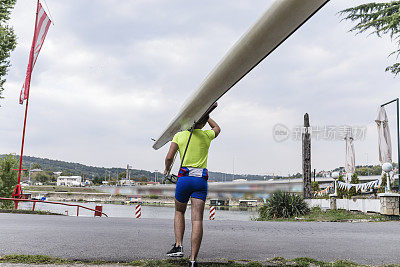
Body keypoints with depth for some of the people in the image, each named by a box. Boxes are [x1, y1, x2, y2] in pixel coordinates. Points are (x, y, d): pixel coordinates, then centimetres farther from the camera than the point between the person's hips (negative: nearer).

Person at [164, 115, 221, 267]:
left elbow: (169, 158, -2)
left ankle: (178, 246, 8)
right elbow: (217, 128, 33)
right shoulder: (206, 135, 8)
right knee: (197, 219, -5)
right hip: (201, 180, 0)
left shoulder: (179, 135, 4)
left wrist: (167, 169, 18)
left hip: (184, 177, 0)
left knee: (179, 212, 23)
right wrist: (206, 116, 42)